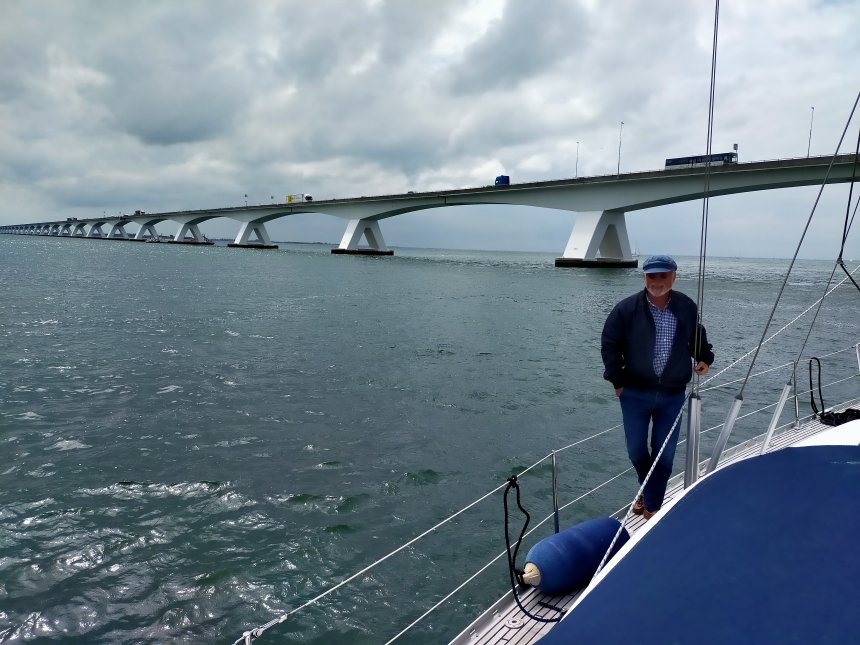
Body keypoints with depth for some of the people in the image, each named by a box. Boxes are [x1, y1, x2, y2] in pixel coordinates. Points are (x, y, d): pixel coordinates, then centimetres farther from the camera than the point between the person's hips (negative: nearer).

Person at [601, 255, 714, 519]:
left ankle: (652, 505, 25)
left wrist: (704, 358, 1)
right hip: (635, 394, -1)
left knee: (665, 455, 7)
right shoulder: (627, 309, -10)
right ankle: (648, 489, 40)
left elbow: (697, 338, 17)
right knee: (636, 450, 10)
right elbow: (609, 345, -1)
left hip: (673, 396, 1)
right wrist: (617, 380, -3)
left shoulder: (687, 308, -2)